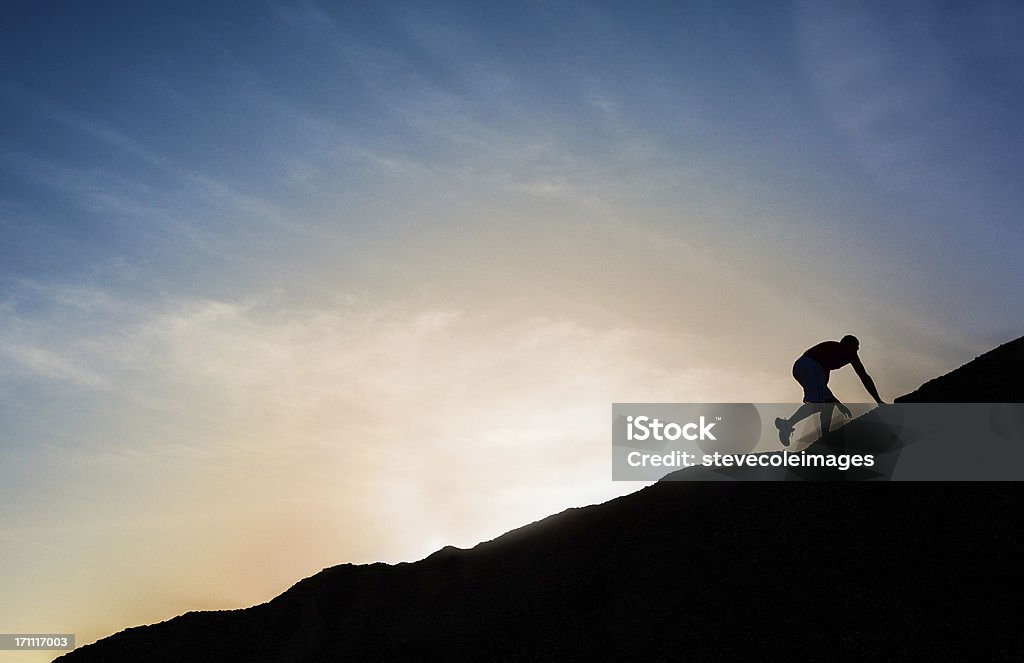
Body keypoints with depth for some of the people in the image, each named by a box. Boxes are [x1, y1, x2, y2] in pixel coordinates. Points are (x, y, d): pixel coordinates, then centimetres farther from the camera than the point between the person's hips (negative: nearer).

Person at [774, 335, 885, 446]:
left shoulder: (831, 349, 39)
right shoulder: (848, 351, 19)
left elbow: (822, 385, 41)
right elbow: (864, 376, 15)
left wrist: (838, 404, 43)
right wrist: (879, 401, 18)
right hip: (810, 365, -8)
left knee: (829, 402, 17)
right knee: (817, 404, -20)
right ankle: (787, 424, -40)